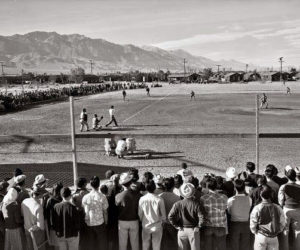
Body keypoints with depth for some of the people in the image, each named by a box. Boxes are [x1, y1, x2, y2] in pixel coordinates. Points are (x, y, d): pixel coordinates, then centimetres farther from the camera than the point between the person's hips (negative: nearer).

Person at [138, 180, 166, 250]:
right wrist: (163, 221, 14)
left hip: (146, 226, 1)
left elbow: (140, 214, -2)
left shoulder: (142, 199, -12)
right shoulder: (159, 199, -16)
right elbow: (163, 214, -6)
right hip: (157, 226, -1)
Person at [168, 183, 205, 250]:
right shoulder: (197, 203, -11)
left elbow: (170, 216, -11)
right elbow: (201, 217, -17)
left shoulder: (178, 204, -7)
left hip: (182, 230, 1)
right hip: (193, 230, -1)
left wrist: (177, 226, -2)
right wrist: (198, 226, -5)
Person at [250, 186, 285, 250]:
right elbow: (282, 224, 1)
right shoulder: (277, 208, -7)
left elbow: (252, 224, -9)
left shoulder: (257, 208, -14)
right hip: (274, 237, 2)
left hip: (261, 237, -2)